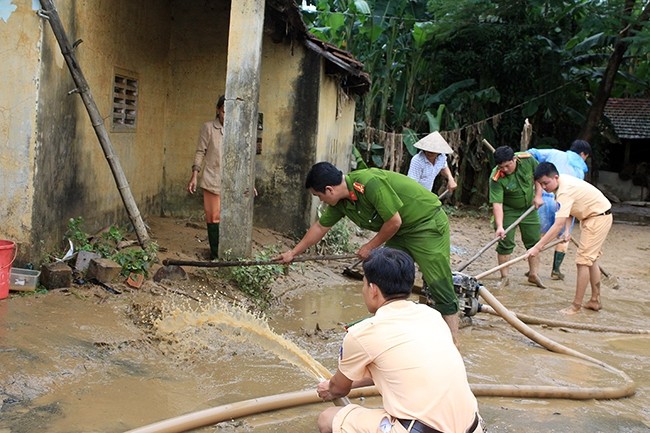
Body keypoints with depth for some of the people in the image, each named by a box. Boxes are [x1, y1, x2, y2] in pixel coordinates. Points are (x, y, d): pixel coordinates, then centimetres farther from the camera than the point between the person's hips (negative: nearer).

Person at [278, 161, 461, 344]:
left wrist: (371, 246, -10)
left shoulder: (370, 183, -30)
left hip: (428, 225, -9)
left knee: (440, 288, -10)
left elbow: (394, 221, -24)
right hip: (402, 231, 9)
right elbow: (320, 227, 12)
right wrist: (293, 252, 20)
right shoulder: (339, 202, -2)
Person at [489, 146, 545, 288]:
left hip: (529, 207, 4)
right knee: (505, 243, -5)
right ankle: (504, 277, 7)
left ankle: (533, 274, 21)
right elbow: (497, 203, -32)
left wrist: (538, 195, -9)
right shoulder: (496, 179, -29)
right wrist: (499, 226, -41)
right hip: (508, 211, -4)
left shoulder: (527, 160, -21)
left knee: (534, 241, 8)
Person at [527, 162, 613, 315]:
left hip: (599, 217, -10)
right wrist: (567, 230, -4)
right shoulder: (561, 181, -3)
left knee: (583, 261, -11)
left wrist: (537, 247, -42)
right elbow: (567, 209, 10)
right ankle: (595, 301, 28)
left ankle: (576, 306, -6)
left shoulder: (565, 191, -32)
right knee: (591, 259, 17)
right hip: (592, 216, 10)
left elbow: (558, 225, -39)